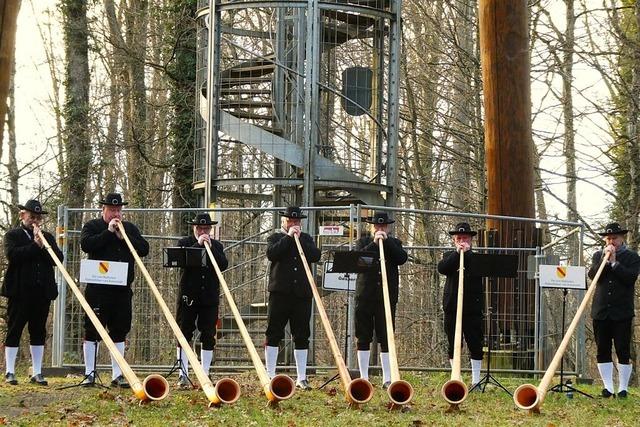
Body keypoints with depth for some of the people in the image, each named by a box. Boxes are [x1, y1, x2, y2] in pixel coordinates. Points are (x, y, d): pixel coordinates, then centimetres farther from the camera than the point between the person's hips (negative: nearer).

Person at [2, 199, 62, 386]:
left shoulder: (47, 237, 17)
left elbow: (58, 258, 3)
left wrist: (43, 245, -10)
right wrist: (35, 245, -14)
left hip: (42, 291, 4)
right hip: (19, 291, -4)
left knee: (38, 332, 7)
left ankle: (37, 372, 12)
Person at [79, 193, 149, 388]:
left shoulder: (130, 228, 15)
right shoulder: (92, 226, 4)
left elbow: (144, 249, 2)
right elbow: (86, 244, -15)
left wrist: (123, 236, -8)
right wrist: (109, 232, -14)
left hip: (122, 289, 4)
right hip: (98, 289, -4)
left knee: (119, 331, 7)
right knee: (92, 330, -2)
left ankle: (117, 375, 12)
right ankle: (89, 374, 3)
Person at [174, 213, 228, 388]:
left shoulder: (216, 245, 11)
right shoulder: (184, 242, 4)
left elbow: (223, 265, -4)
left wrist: (210, 247, -12)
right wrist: (198, 245, -17)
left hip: (210, 298, 2)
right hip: (188, 297, -2)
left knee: (208, 338, 2)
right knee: (184, 335, -3)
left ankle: (205, 375, 8)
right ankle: (183, 375, -1)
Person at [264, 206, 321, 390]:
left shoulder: (306, 239, 16)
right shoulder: (275, 237, 8)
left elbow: (316, 256, -1)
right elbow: (271, 254, -13)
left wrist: (299, 238, -5)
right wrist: (288, 237, -11)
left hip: (302, 294, 3)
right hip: (280, 292, -3)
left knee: (302, 337, 4)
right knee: (273, 334, -1)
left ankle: (301, 378, 8)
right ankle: (270, 376, 4)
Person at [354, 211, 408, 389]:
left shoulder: (394, 243, 13)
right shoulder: (363, 242, 10)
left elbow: (402, 258, -6)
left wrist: (386, 241, -9)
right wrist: (374, 243, -14)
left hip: (387, 296, 0)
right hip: (365, 296, 0)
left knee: (386, 339, -2)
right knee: (363, 338, 3)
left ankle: (387, 379, 1)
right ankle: (364, 378, 9)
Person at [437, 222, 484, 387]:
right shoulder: (449, 256, 10)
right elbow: (441, 268, -10)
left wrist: (467, 252, -14)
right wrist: (457, 252, -14)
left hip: (472, 307, -1)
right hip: (452, 308, 1)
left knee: (475, 344, -1)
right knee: (453, 345, 5)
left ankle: (476, 379, 7)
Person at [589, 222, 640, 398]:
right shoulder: (598, 255, 14)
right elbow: (592, 275, -2)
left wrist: (614, 262, -12)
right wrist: (604, 259, -10)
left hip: (622, 311, -3)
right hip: (601, 311, 3)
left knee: (623, 351, -3)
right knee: (603, 350, 3)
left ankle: (623, 388, 2)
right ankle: (608, 387, 9)